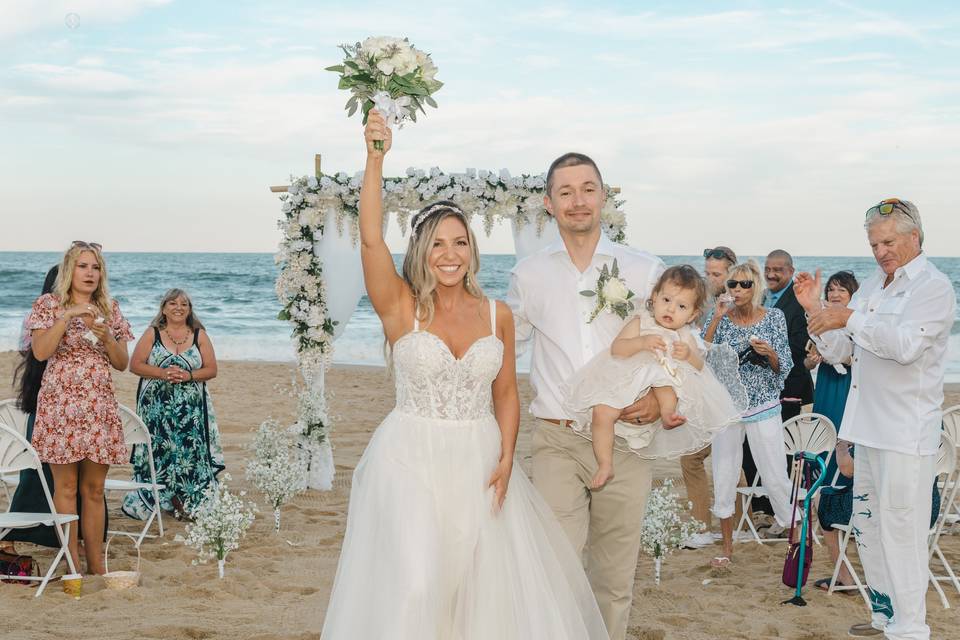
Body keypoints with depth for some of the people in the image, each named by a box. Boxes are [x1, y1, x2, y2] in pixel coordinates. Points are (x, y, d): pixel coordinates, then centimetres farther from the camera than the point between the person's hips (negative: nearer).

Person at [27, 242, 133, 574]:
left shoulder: (109, 308, 12)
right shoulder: (49, 304, 2)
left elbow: (122, 363, 12)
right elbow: (40, 352, -11)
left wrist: (106, 336, -5)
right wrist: (68, 317, -16)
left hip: (100, 406, 4)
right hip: (60, 403, -4)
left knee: (94, 489, 6)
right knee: (66, 486, -2)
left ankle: (96, 565, 10)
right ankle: (72, 565, 2)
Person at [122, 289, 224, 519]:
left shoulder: (200, 336, 7)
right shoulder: (152, 334, 4)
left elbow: (211, 369, 5)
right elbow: (135, 364, -2)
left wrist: (189, 375, -14)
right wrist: (162, 373, -16)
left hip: (190, 410, 1)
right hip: (157, 407, -1)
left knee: (189, 452, -2)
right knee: (158, 452, -2)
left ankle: (188, 501, 6)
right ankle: (150, 500, 9)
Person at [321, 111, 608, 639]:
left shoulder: (497, 315, 4)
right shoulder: (400, 307, -4)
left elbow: (506, 393, 9)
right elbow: (371, 238, -18)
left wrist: (506, 460, -4)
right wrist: (375, 159, -26)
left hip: (479, 461, 3)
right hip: (410, 460, -3)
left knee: (490, 584, 6)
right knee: (413, 587, -13)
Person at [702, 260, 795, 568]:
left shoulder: (774, 317, -1)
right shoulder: (720, 317, 1)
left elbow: (784, 368, 1)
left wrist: (770, 353, -20)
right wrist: (715, 320, -15)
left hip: (764, 407, -1)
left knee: (776, 477, -4)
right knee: (724, 478, 5)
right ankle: (727, 546, 17)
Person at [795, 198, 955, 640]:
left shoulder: (933, 287, -9)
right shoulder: (871, 287, 15)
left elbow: (906, 344, -25)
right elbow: (838, 350, 15)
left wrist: (850, 318, -25)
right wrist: (814, 310, 0)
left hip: (908, 431, -9)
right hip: (869, 423, 9)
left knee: (899, 528, -7)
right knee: (868, 523, 15)